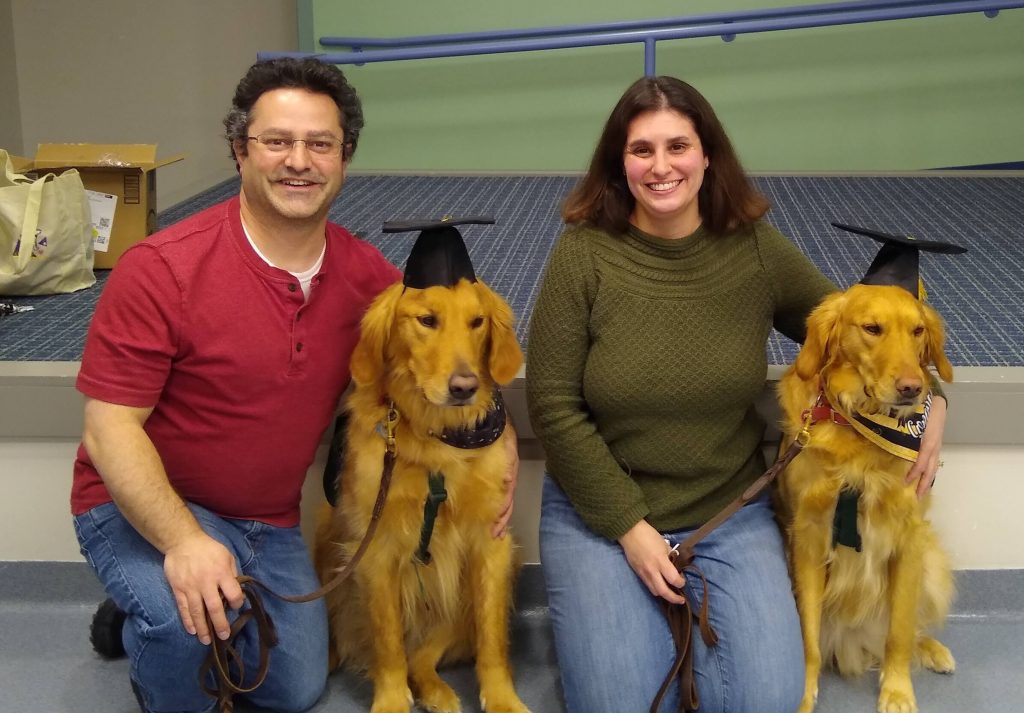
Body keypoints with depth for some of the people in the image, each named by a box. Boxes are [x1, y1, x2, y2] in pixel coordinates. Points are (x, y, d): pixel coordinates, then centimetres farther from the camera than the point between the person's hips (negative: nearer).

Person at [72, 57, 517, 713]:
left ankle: (151, 624, 37)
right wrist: (182, 542, -36)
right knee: (186, 613, -36)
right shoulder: (162, 269, -24)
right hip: (145, 505, -5)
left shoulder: (365, 273, -8)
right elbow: (110, 427, -23)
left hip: (271, 522, 6)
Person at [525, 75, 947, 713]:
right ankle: (646, 621, 19)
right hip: (600, 510, -1)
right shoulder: (583, 253, -12)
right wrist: (629, 527, -12)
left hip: (732, 510, 2)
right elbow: (553, 404, -11)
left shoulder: (756, 248, -5)